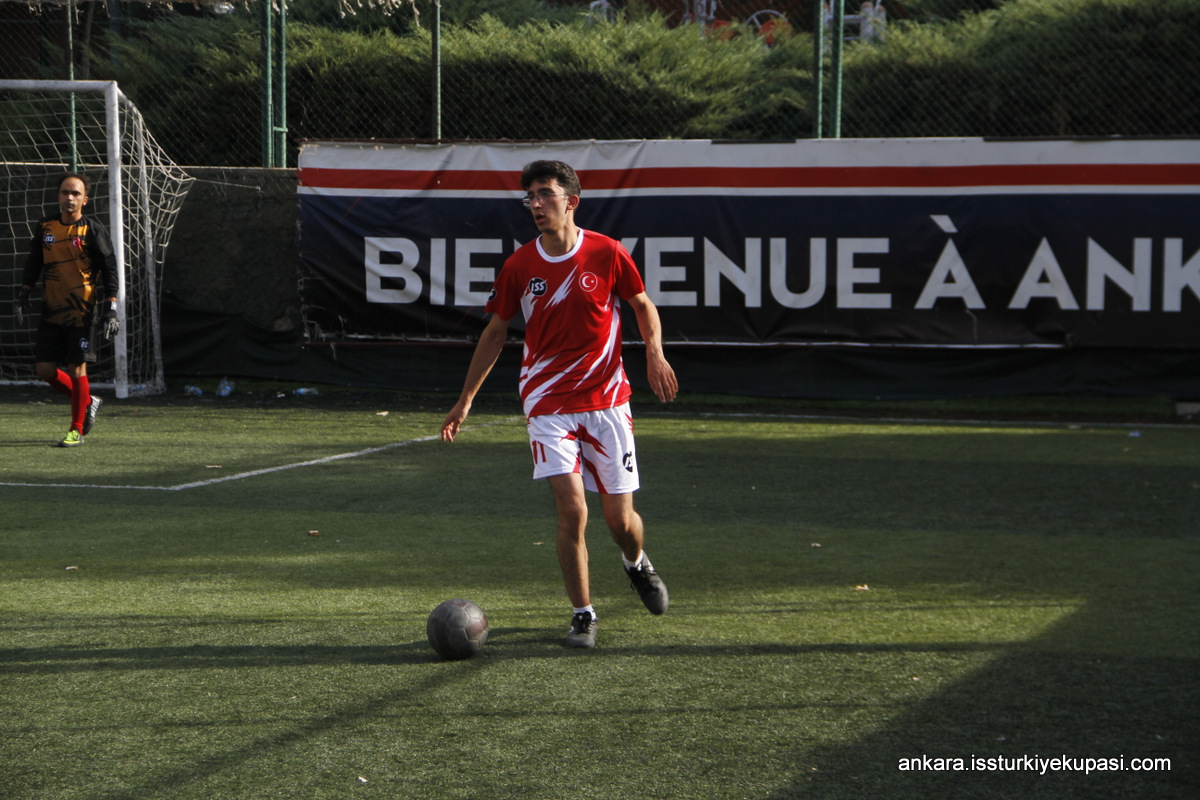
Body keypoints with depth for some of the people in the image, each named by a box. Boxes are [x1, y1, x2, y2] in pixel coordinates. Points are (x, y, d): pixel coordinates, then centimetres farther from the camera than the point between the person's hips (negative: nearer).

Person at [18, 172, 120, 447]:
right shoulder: (45, 227, 6)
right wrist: (24, 293, 10)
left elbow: (109, 269, -5)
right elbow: (34, 262, 18)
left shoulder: (93, 230, -7)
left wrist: (110, 308, -11)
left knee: (76, 368, -5)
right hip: (52, 311, 5)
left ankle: (77, 430, 7)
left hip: (82, 311, -5)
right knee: (45, 369, 3)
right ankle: (87, 402, 26)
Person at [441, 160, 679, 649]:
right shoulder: (518, 267, -2)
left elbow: (643, 305, 9)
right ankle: (582, 615, 1)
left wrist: (654, 352, -10)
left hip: (606, 401, 0)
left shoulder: (607, 254, -6)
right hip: (548, 402, 0)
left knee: (620, 520, 4)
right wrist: (466, 399, 10)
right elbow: (496, 332, 10)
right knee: (572, 511, -14)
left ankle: (637, 564, 40)